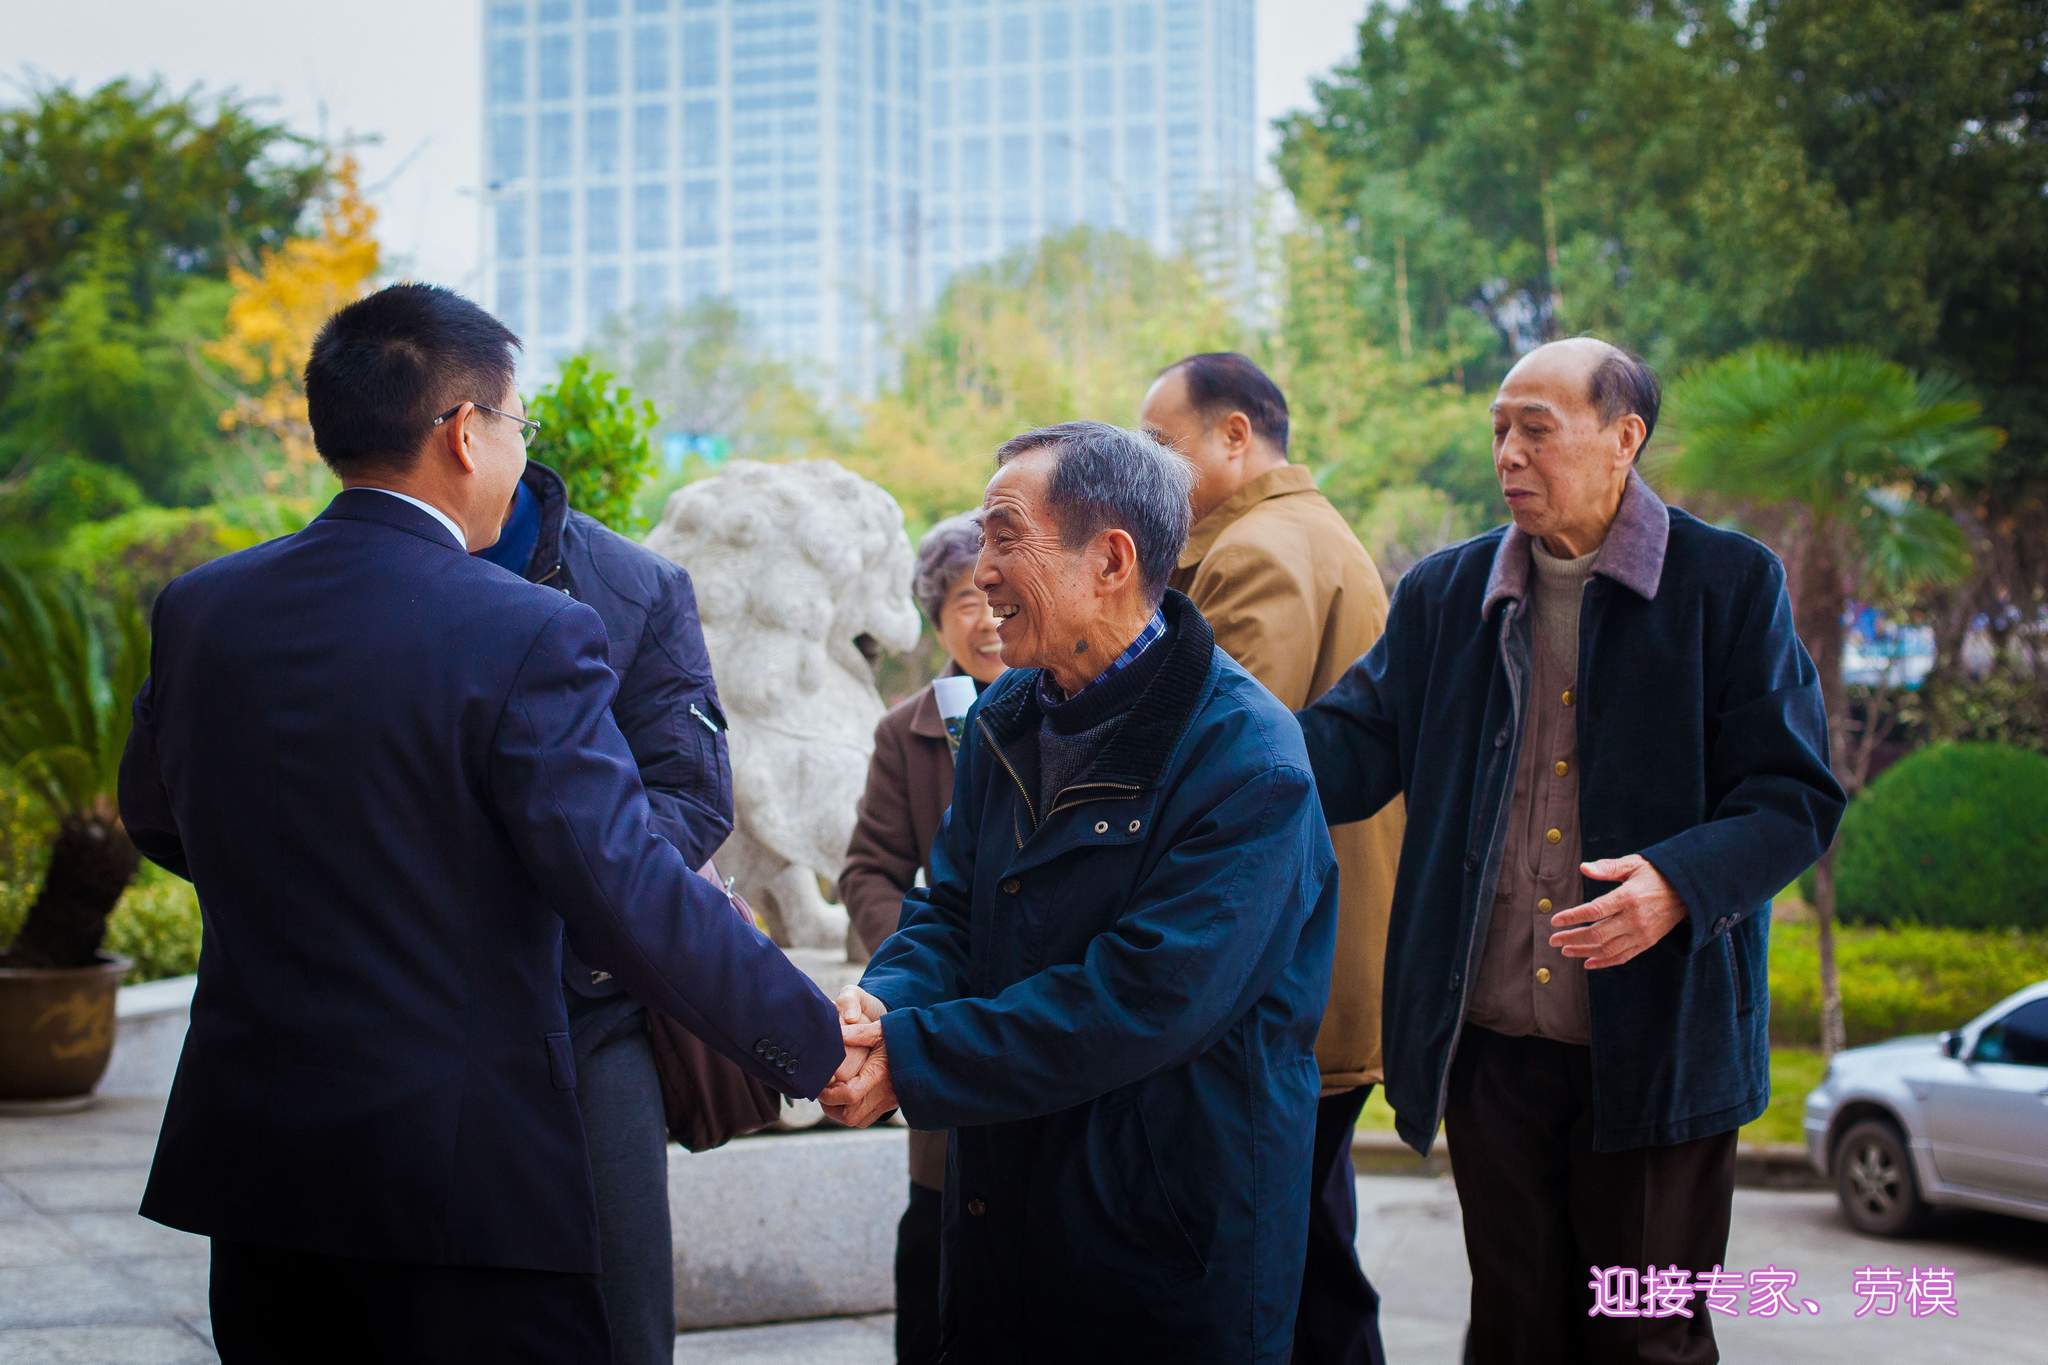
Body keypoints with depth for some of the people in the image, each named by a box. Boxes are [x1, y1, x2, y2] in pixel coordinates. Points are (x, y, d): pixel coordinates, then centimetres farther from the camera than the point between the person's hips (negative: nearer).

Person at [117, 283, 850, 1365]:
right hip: (466, 1176, -6)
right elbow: (632, 897, -19)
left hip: (251, 1154, 6)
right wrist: (817, 1045, -7)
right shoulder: (527, 637, -16)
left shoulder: (196, 610, 2)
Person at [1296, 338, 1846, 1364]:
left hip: (1655, 1048, -3)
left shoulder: (1731, 584, -2)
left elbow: (1793, 798, -5)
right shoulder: (1444, 593, 9)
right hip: (1491, 1045, 3)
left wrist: (1681, 883, -24)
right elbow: (1353, 742, 3)